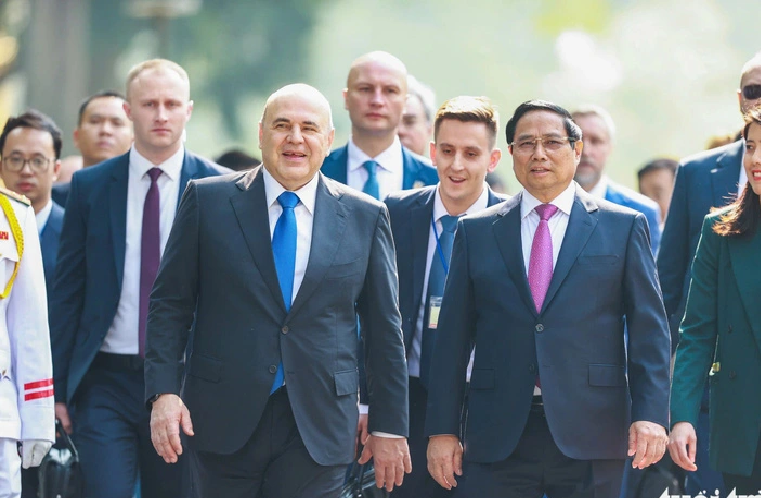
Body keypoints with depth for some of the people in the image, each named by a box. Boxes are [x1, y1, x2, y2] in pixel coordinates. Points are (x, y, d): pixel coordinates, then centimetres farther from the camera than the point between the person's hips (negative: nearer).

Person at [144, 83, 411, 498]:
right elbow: (170, 304, 4)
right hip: (225, 420, 0)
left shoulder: (365, 217, 6)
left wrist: (389, 427, 7)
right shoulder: (209, 200, 3)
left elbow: (384, 329, 8)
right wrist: (163, 392, -7)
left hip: (318, 428, 0)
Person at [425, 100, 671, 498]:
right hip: (497, 436, 1)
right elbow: (453, 336, 9)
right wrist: (442, 430, 2)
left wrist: (650, 415, -8)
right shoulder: (476, 232, 11)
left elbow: (648, 330, 4)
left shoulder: (624, 227, 8)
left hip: (590, 435, -1)